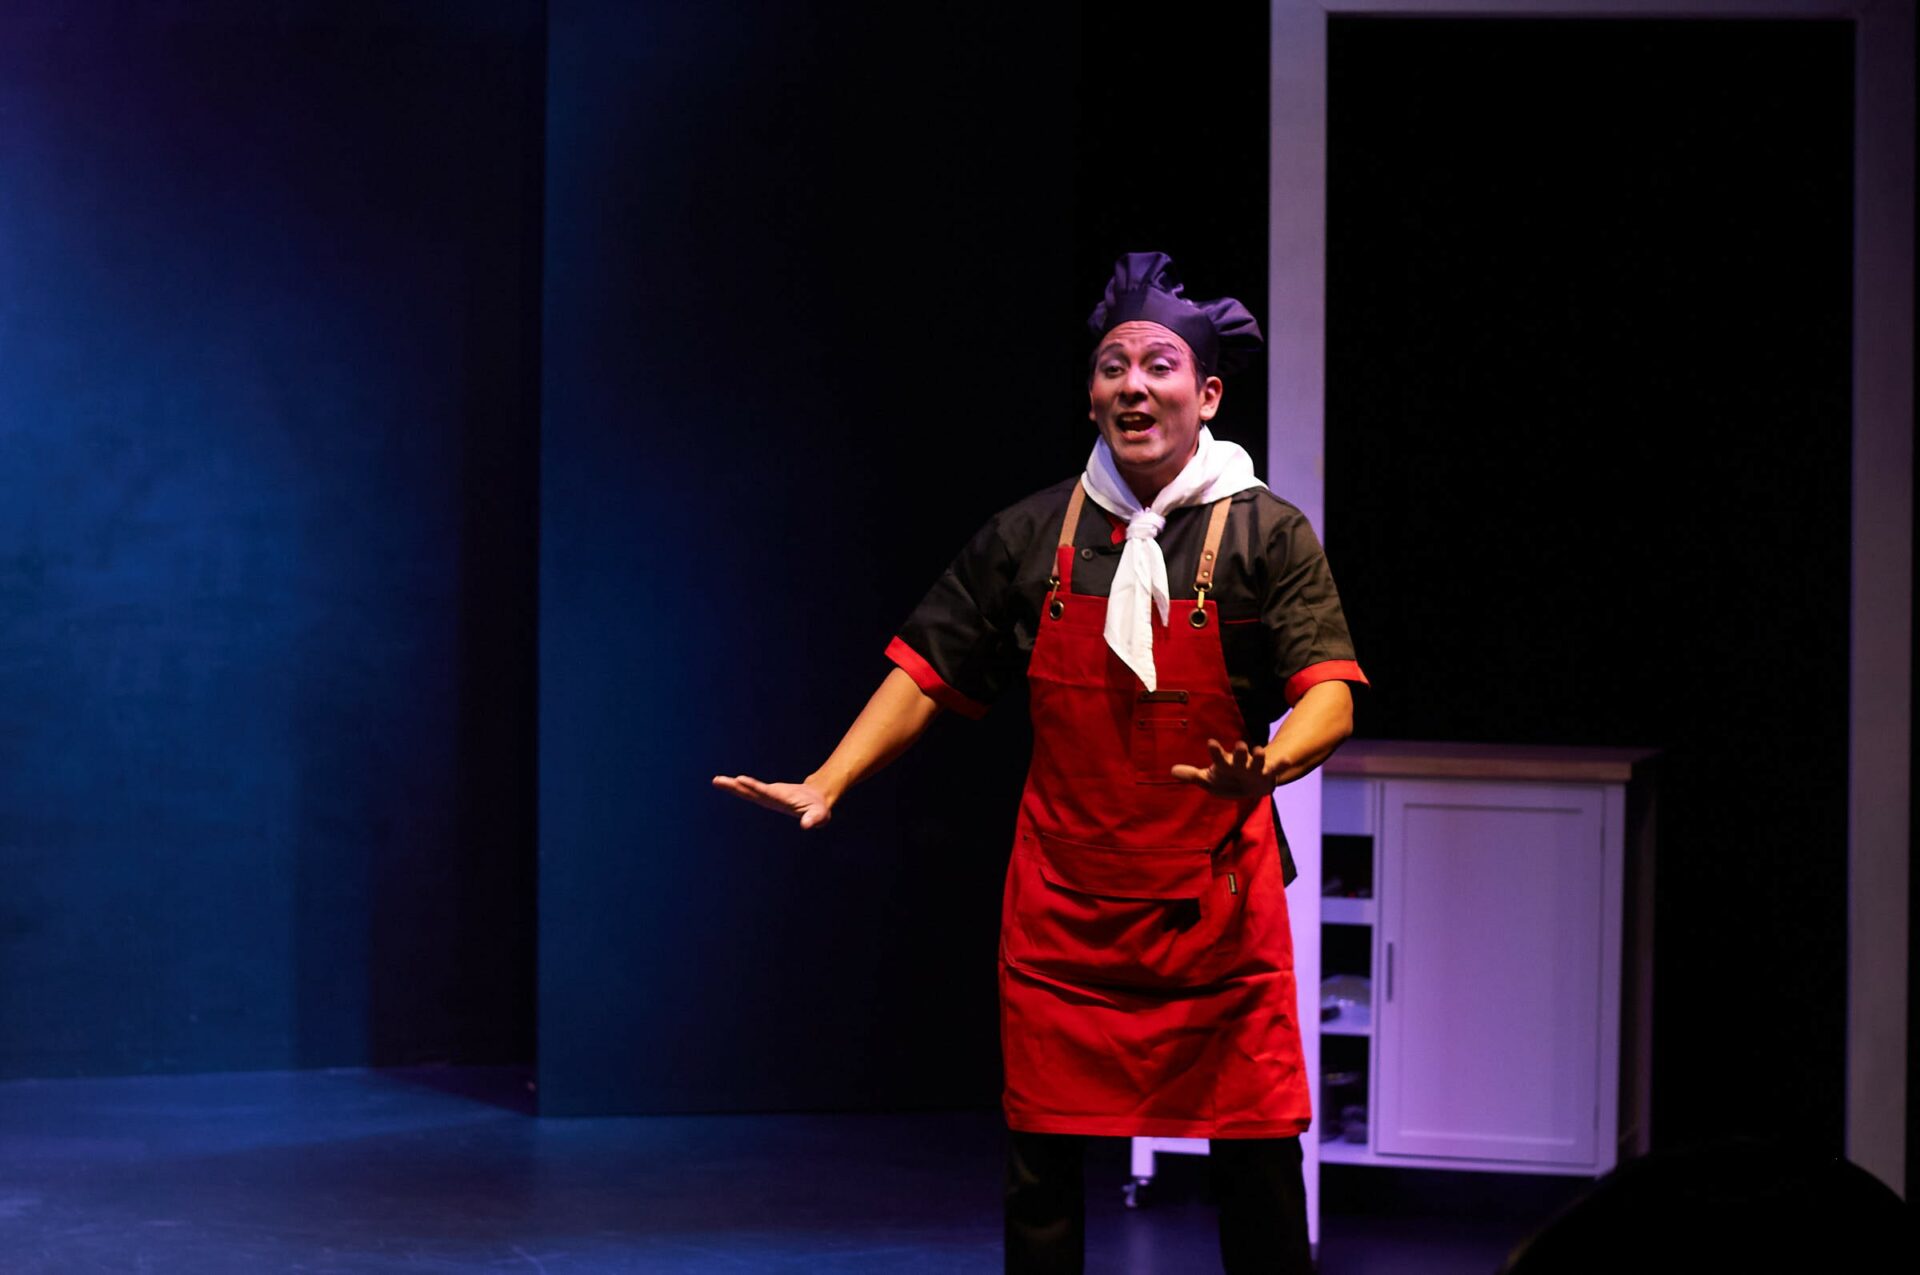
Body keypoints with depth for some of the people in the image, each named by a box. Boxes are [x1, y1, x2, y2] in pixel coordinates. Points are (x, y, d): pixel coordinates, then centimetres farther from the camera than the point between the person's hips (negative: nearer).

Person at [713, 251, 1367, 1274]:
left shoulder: (1266, 537, -1)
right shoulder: (1029, 538, 6)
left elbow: (1330, 694, -11)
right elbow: (930, 673, 9)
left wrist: (1266, 767, -32)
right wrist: (826, 785, -3)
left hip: (1217, 911, -2)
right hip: (1060, 912, 2)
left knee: (1256, 1167, -2)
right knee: (1040, 1165, 4)